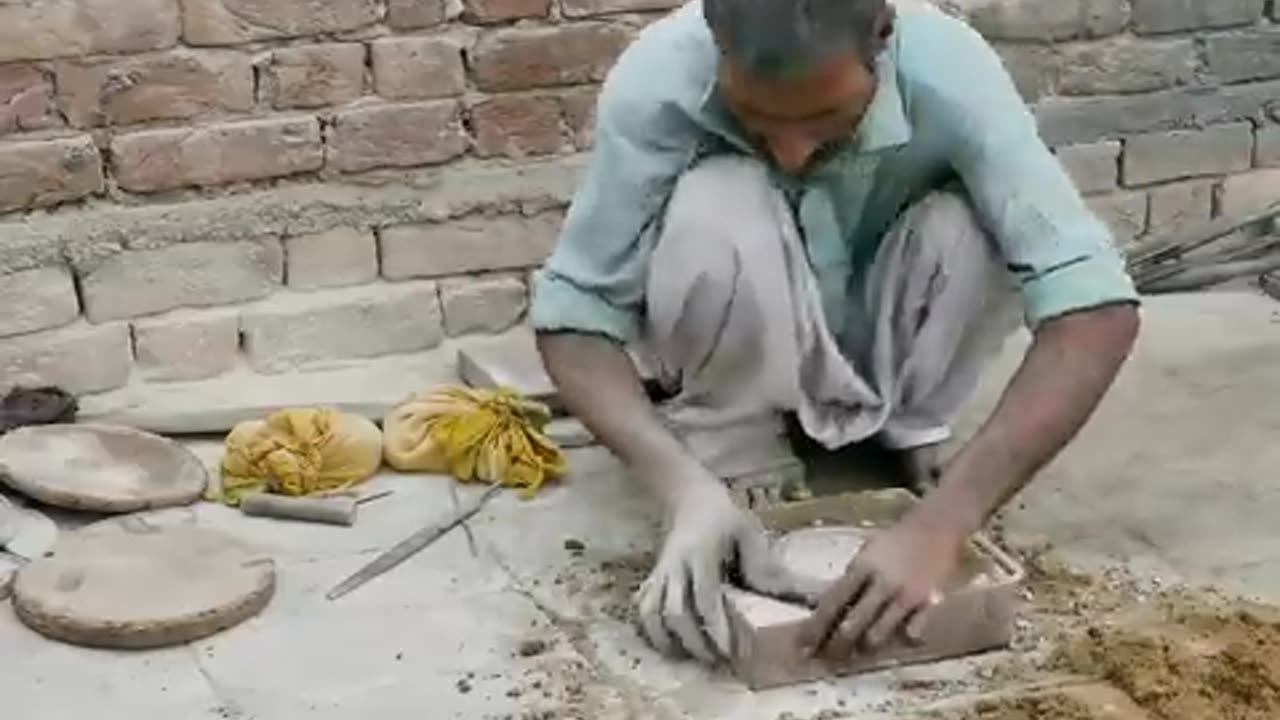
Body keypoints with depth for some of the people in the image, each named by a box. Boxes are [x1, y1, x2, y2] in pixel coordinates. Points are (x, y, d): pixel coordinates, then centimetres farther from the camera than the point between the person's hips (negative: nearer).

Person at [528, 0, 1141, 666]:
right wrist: (686, 487, -43)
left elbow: (1096, 308, -37)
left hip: (882, 345, 1)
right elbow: (572, 313, -27)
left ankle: (908, 437, -3)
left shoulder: (949, 75, -31)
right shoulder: (657, 82, -31)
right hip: (742, 353, -1)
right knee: (717, 209, -34)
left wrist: (942, 521, -47)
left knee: (978, 227, -30)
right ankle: (714, 457, -9)